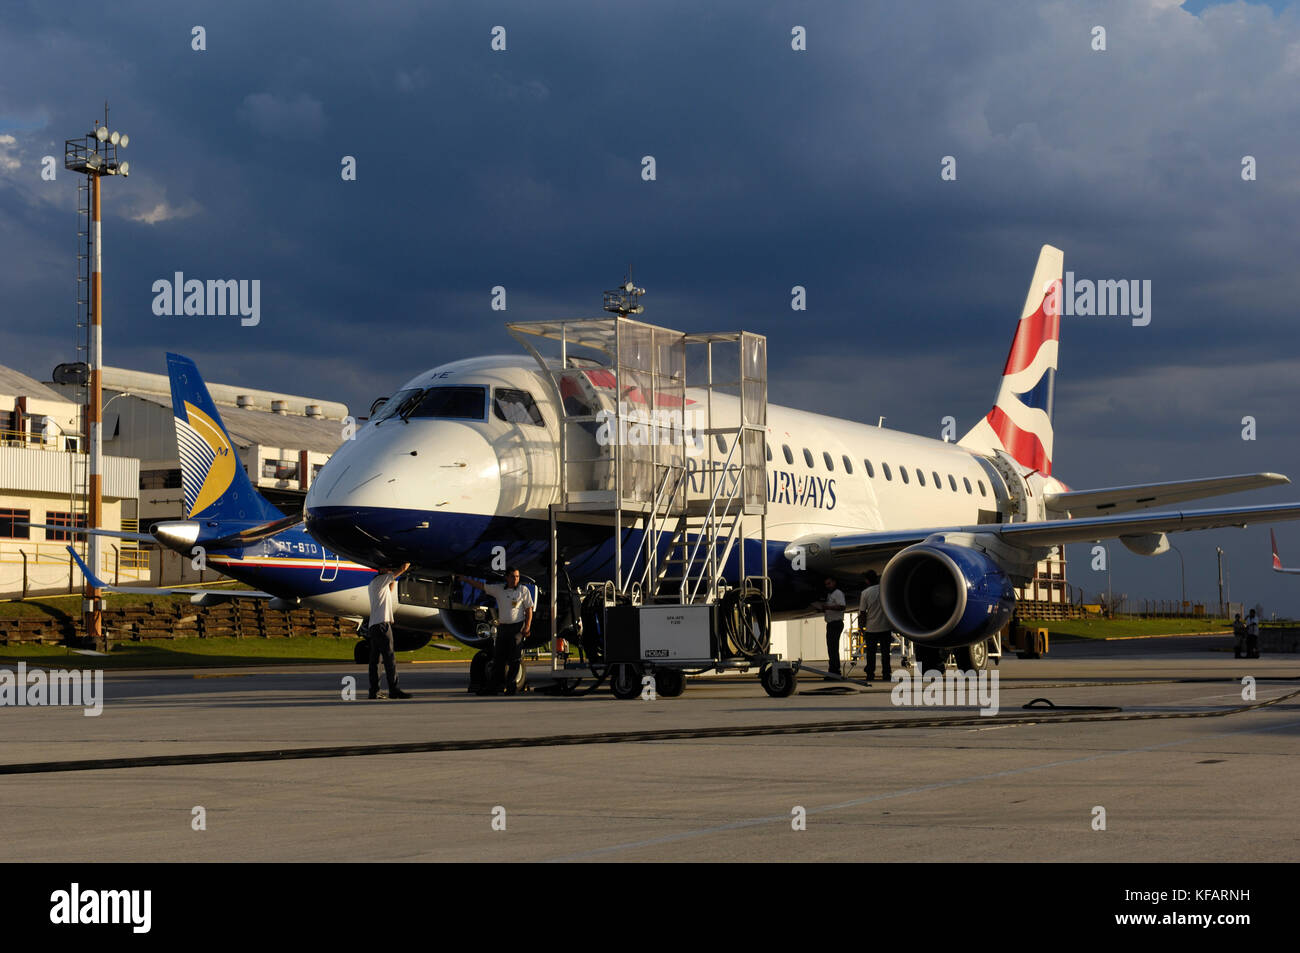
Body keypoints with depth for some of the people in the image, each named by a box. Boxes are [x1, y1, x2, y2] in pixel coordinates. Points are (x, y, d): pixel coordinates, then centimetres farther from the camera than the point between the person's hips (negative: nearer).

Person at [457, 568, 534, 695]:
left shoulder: (524, 590, 2)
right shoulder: (498, 590, 10)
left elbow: (529, 610, 0)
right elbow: (481, 586, 15)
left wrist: (527, 626, -9)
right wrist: (466, 579, 11)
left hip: (517, 627, -4)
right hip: (502, 627, 4)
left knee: (513, 657, -5)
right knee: (498, 657, 2)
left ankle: (511, 685, 1)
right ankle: (496, 685, 6)